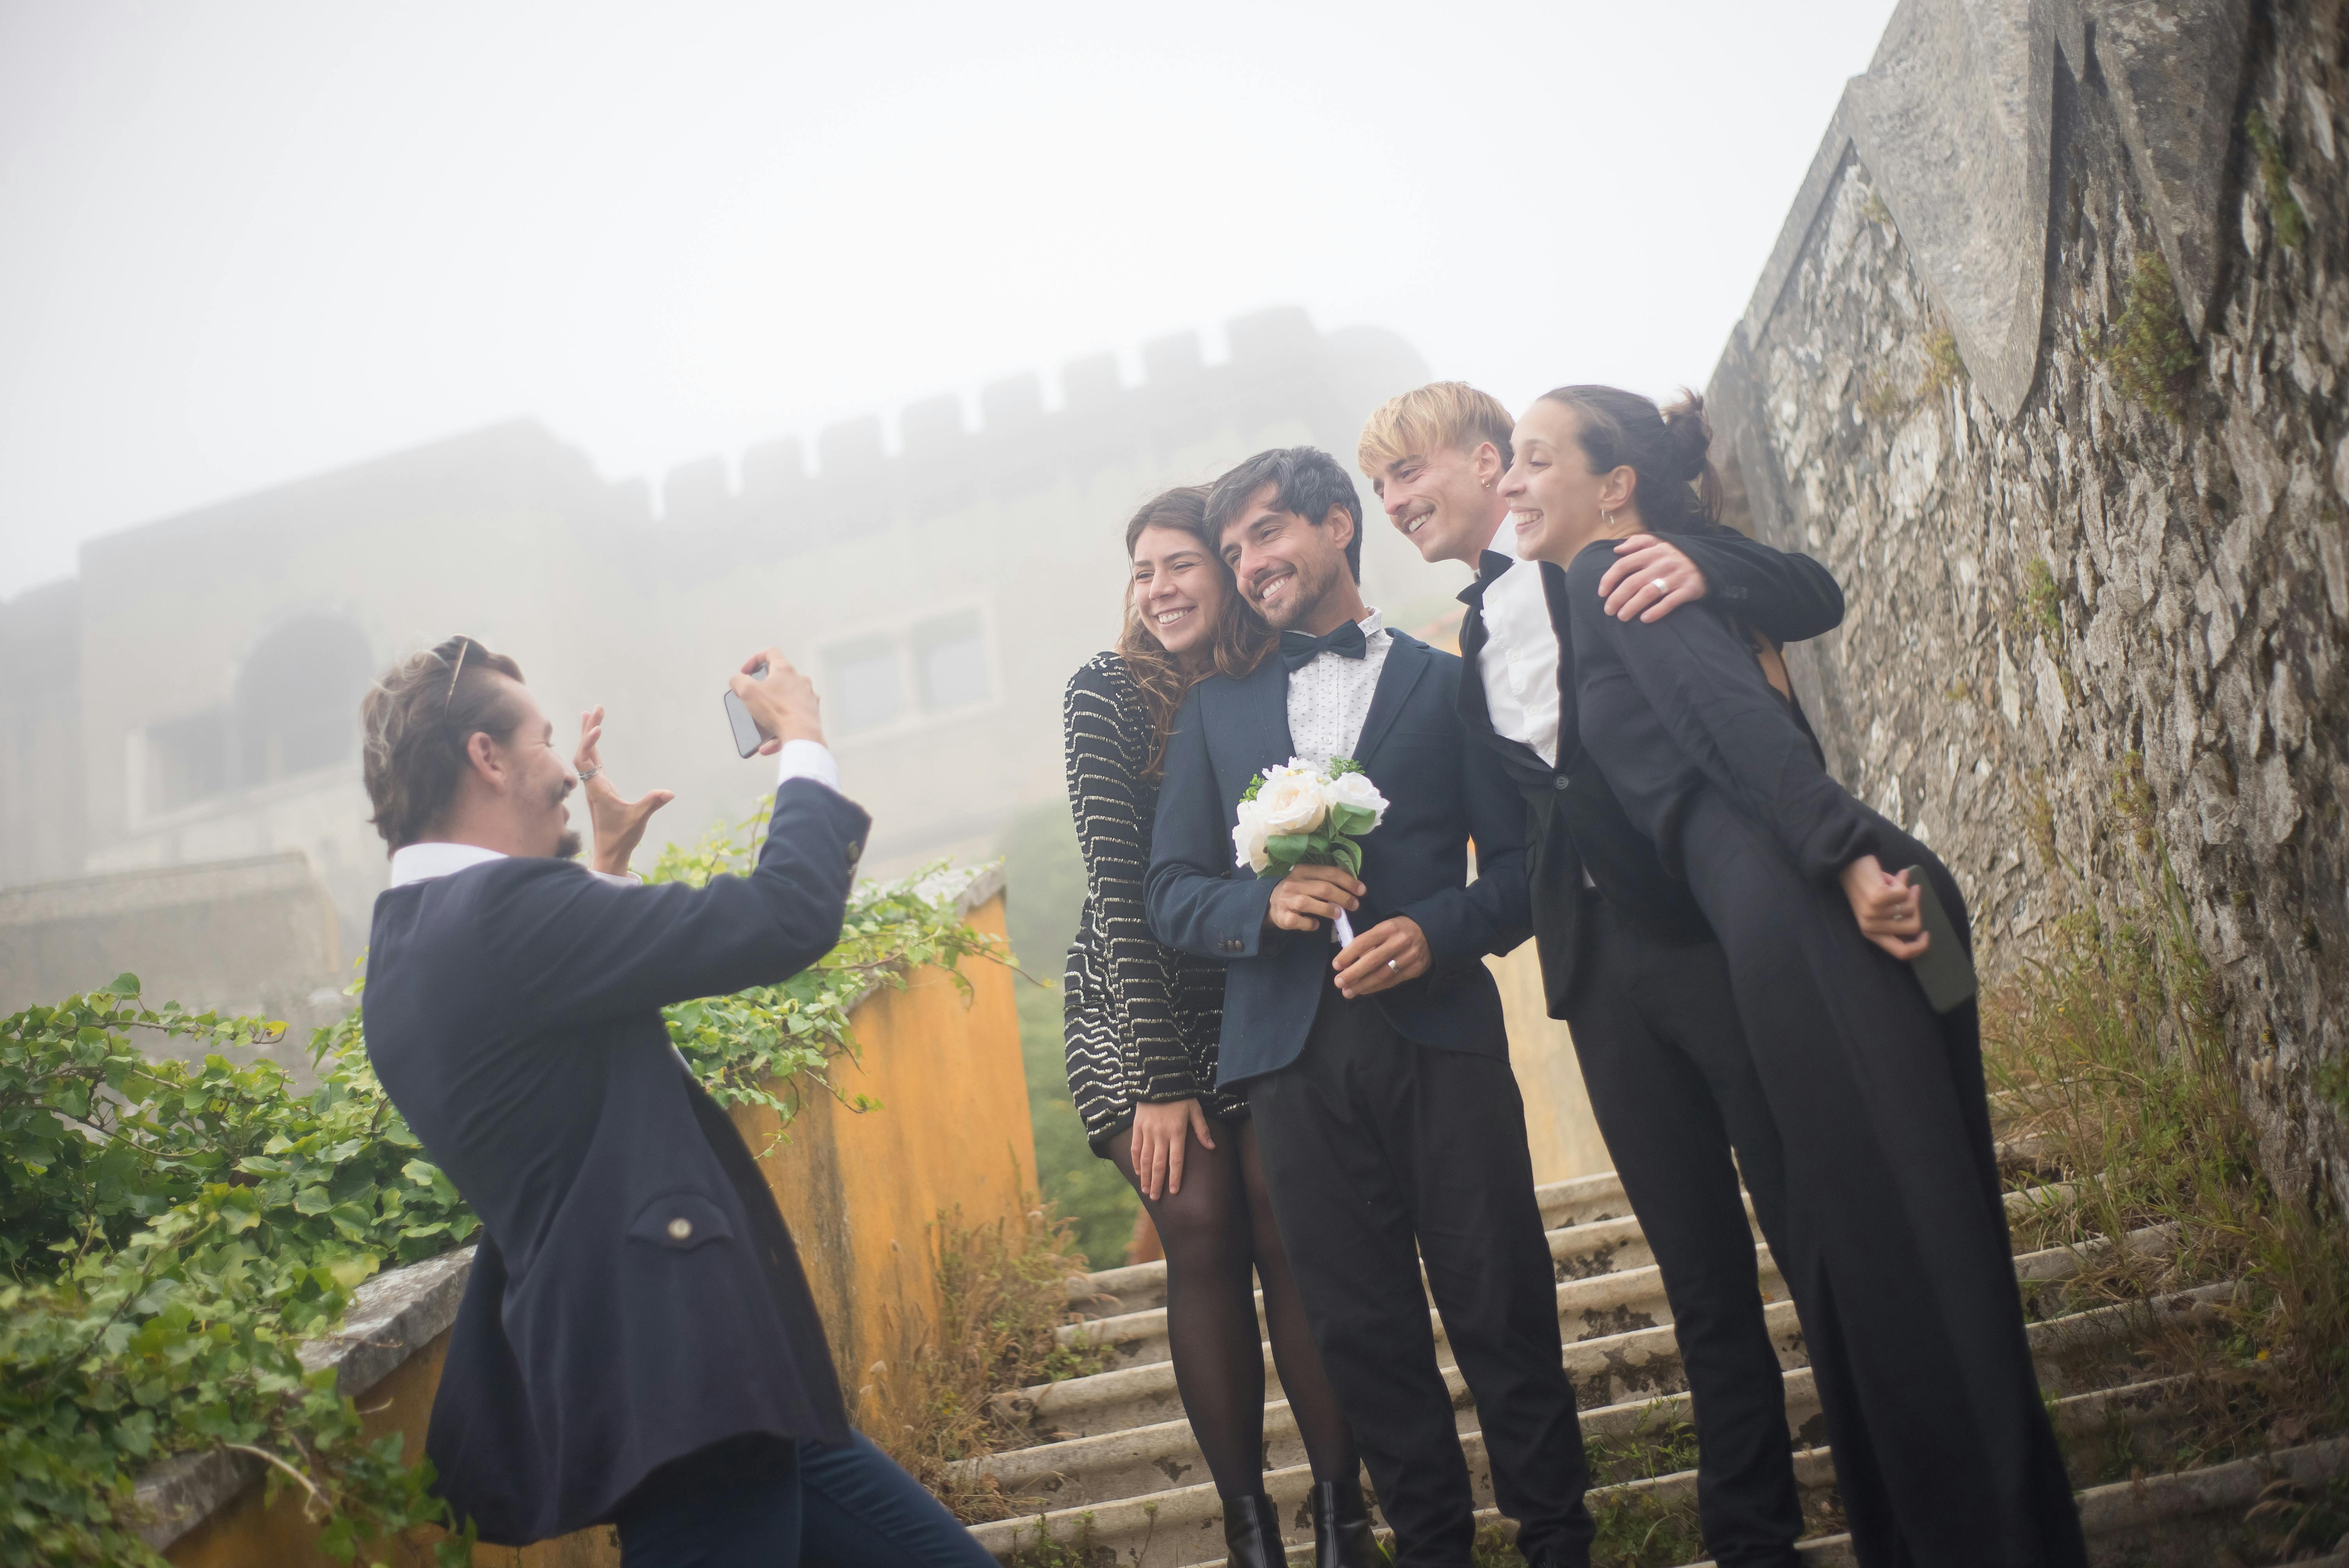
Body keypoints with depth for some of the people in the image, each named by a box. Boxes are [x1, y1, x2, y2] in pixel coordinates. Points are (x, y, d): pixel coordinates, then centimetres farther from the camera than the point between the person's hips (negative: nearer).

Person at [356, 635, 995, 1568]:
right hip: (679, 1383, -11)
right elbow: (786, 919, -21)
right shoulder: (499, 907, -18)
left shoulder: (411, 939, 14)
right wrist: (803, 738, -4)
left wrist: (607, 862, 34)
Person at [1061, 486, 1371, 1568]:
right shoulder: (1109, 691, -5)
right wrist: (1160, 1076, -15)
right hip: (1140, 1003, -1)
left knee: (1287, 1229, -9)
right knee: (1199, 1228, -11)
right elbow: (1119, 878, -11)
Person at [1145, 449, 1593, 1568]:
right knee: (1363, 1329, 5)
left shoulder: (1447, 685, 11)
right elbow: (1171, 891, 11)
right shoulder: (1216, 707, 18)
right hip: (1293, 1049, 2)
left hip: (1440, 1029, -2)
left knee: (1501, 1308, -1)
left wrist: (1437, 931, -15)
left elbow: (1517, 865, 5)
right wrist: (1266, 904, -9)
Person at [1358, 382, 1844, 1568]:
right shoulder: (1474, 638, 18)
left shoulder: (1623, 544, 1)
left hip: (1721, 934, -5)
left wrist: (1702, 573, -26)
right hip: (1604, 969, 5)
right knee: (1701, 1272, 11)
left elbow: (1816, 597, -8)